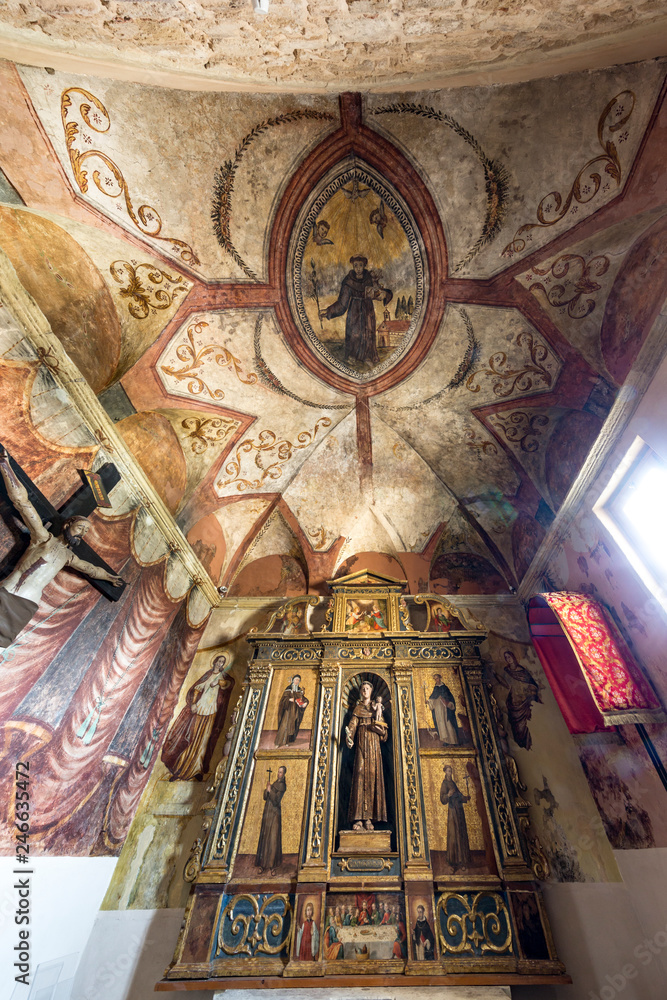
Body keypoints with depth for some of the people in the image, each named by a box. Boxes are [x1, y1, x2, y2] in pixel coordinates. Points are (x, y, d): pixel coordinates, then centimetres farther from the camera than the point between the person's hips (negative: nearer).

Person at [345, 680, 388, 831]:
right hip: (362, 743, -1)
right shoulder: (358, 708, 13)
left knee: (373, 776, -5)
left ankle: (369, 818, -3)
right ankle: (358, 818, -9)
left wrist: (379, 728, -12)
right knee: (360, 775, -9)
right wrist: (349, 736, -19)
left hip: (374, 744, 1)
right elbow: (353, 723, 0)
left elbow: (384, 731, 11)